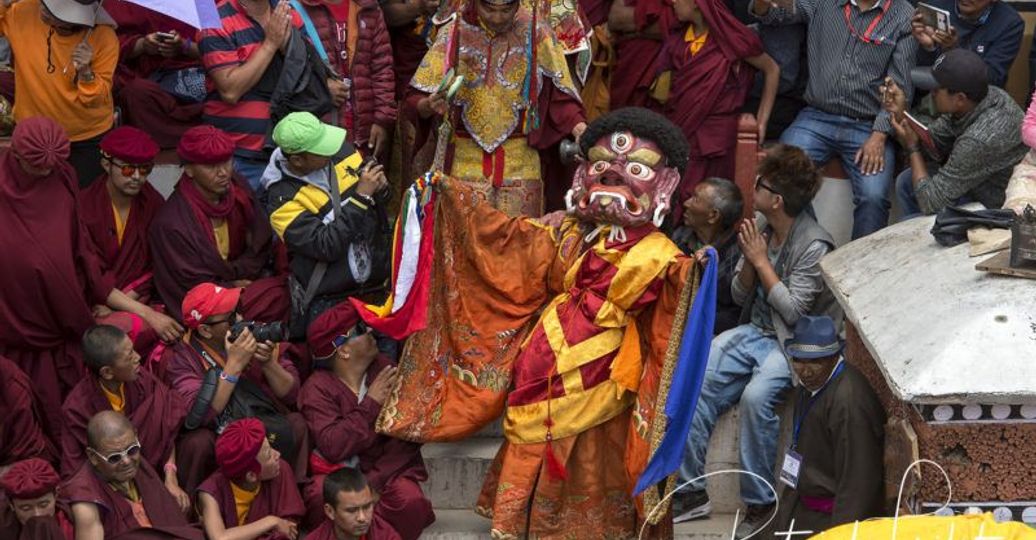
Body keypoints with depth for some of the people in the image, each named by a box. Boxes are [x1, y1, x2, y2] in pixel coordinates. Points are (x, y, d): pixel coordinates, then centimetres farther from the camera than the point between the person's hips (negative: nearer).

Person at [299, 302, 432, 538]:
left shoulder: (382, 367, 4)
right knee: (321, 496, -35)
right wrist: (370, 404, -18)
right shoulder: (317, 389, -6)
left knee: (410, 501, -30)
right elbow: (332, 447, -21)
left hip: (389, 468, 2)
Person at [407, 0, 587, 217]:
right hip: (465, 159, 0)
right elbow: (416, 101, -1)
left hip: (519, 163, 0)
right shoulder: (453, 34, -1)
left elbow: (561, 96, -1)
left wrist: (583, 132, -19)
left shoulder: (537, 35, -1)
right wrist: (431, 105, -24)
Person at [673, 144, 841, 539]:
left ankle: (760, 502, -22)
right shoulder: (760, 231, 3)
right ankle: (692, 491, -7)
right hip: (755, 333, 7)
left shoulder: (814, 246, -16)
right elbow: (740, 296, 10)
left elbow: (792, 311, -18)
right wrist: (748, 259, -10)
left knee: (756, 396, -34)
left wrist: (762, 260, -14)